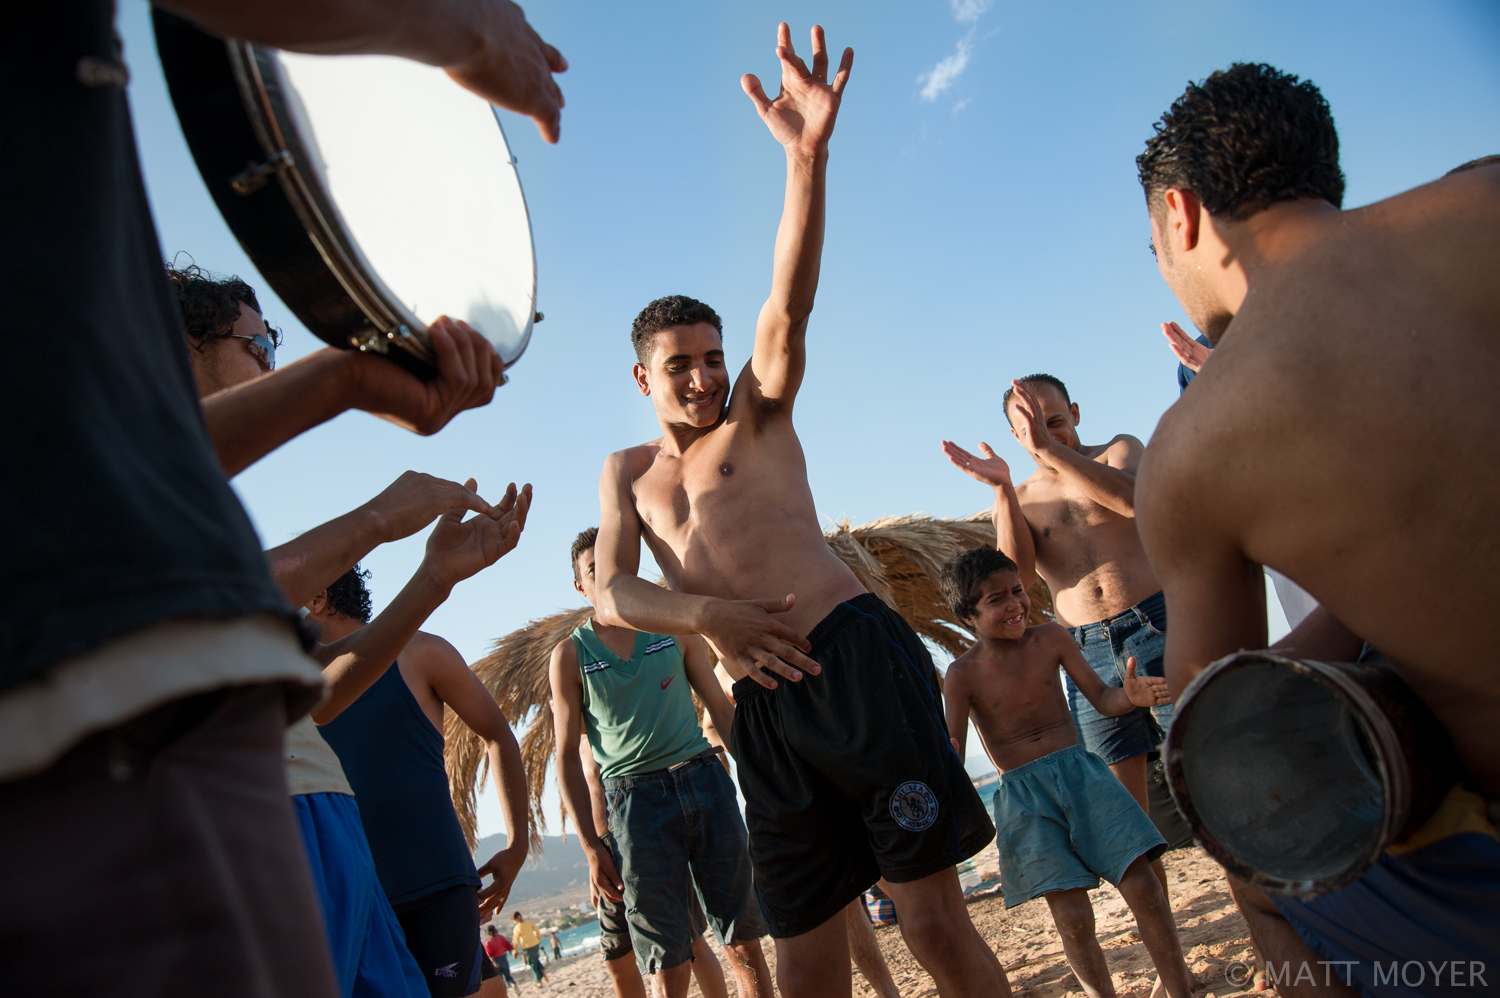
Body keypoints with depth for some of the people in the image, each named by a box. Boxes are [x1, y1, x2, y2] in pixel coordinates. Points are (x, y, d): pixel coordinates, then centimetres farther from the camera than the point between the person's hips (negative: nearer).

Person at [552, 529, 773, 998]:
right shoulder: (570, 656, 5)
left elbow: (722, 708, 14)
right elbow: (567, 757, 5)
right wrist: (592, 847, 0)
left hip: (705, 782, 2)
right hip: (635, 798, -2)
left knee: (746, 944, 4)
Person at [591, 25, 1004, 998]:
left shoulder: (758, 414, 10)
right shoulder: (627, 473, 20)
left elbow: (789, 305, -9)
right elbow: (611, 596, 5)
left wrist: (807, 155, -23)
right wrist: (707, 611, -14)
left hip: (857, 660, -3)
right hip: (764, 707, 4)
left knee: (935, 920, -5)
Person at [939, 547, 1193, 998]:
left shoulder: (1051, 638, 2)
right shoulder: (963, 674, -7)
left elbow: (1102, 699, 6)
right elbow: (951, 757, -4)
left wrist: (1130, 695, -16)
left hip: (1080, 771, 3)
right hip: (1023, 795, -2)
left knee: (1142, 882, -5)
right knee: (1072, 914, -10)